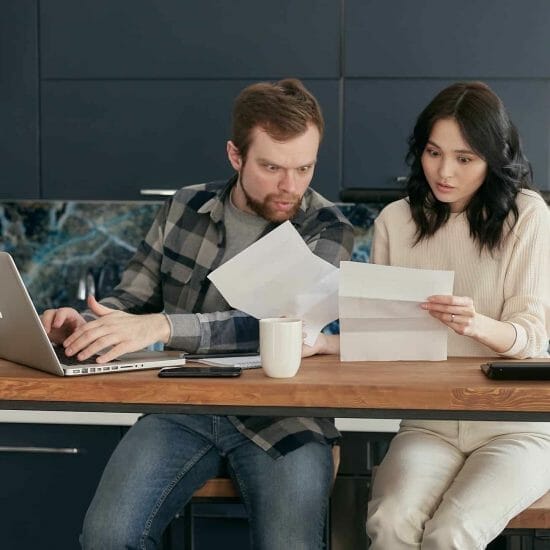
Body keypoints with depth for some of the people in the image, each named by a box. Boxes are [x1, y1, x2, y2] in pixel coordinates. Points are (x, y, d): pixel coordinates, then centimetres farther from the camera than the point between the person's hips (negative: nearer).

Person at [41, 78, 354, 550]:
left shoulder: (328, 232, -4)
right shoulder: (185, 209, 8)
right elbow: (133, 299, 14)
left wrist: (164, 326, -32)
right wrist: (87, 327, -10)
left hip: (281, 417, -2)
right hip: (182, 407, 2)